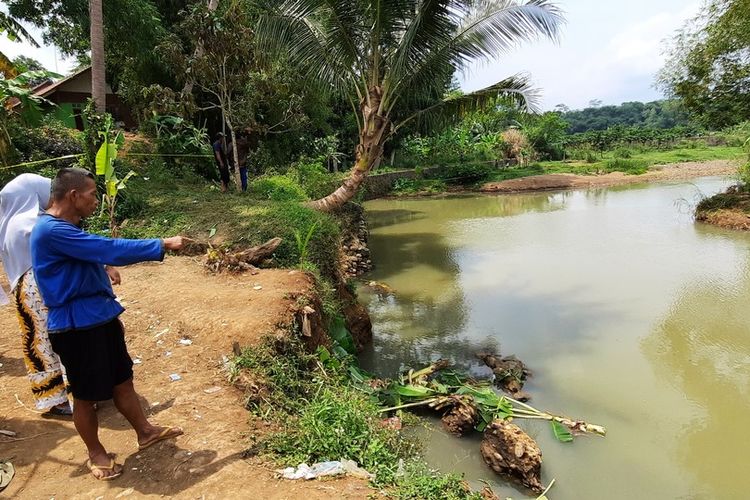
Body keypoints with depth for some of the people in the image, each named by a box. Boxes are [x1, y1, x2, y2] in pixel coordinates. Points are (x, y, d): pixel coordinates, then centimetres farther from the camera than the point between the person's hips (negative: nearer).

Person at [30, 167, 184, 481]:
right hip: (76, 326, -9)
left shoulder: (67, 228, 11)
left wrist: (110, 313, 22)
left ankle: (145, 431, 34)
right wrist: (162, 245, -18)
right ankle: (95, 453, 29)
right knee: (86, 395, 9)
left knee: (122, 380, 18)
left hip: (98, 318, 9)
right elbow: (110, 250, -26)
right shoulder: (52, 231, -22)